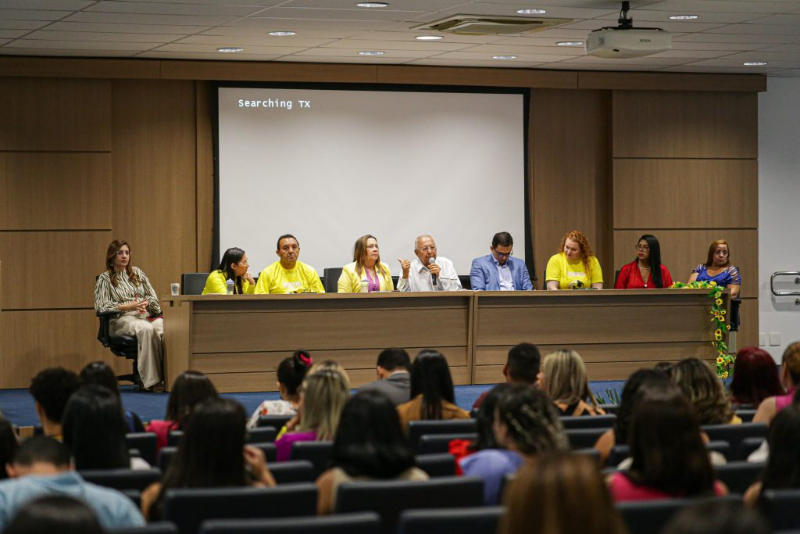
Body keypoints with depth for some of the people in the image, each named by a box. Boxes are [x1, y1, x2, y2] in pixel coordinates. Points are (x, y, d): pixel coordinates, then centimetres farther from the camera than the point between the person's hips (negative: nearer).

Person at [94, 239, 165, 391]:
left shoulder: (137, 273, 24)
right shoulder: (105, 279, 11)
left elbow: (153, 297, 22)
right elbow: (101, 306, 0)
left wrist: (145, 304, -3)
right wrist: (128, 306, -10)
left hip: (146, 314, 4)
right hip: (121, 319, -4)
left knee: (164, 328, -35)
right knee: (147, 329, -40)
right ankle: (151, 380, -41)